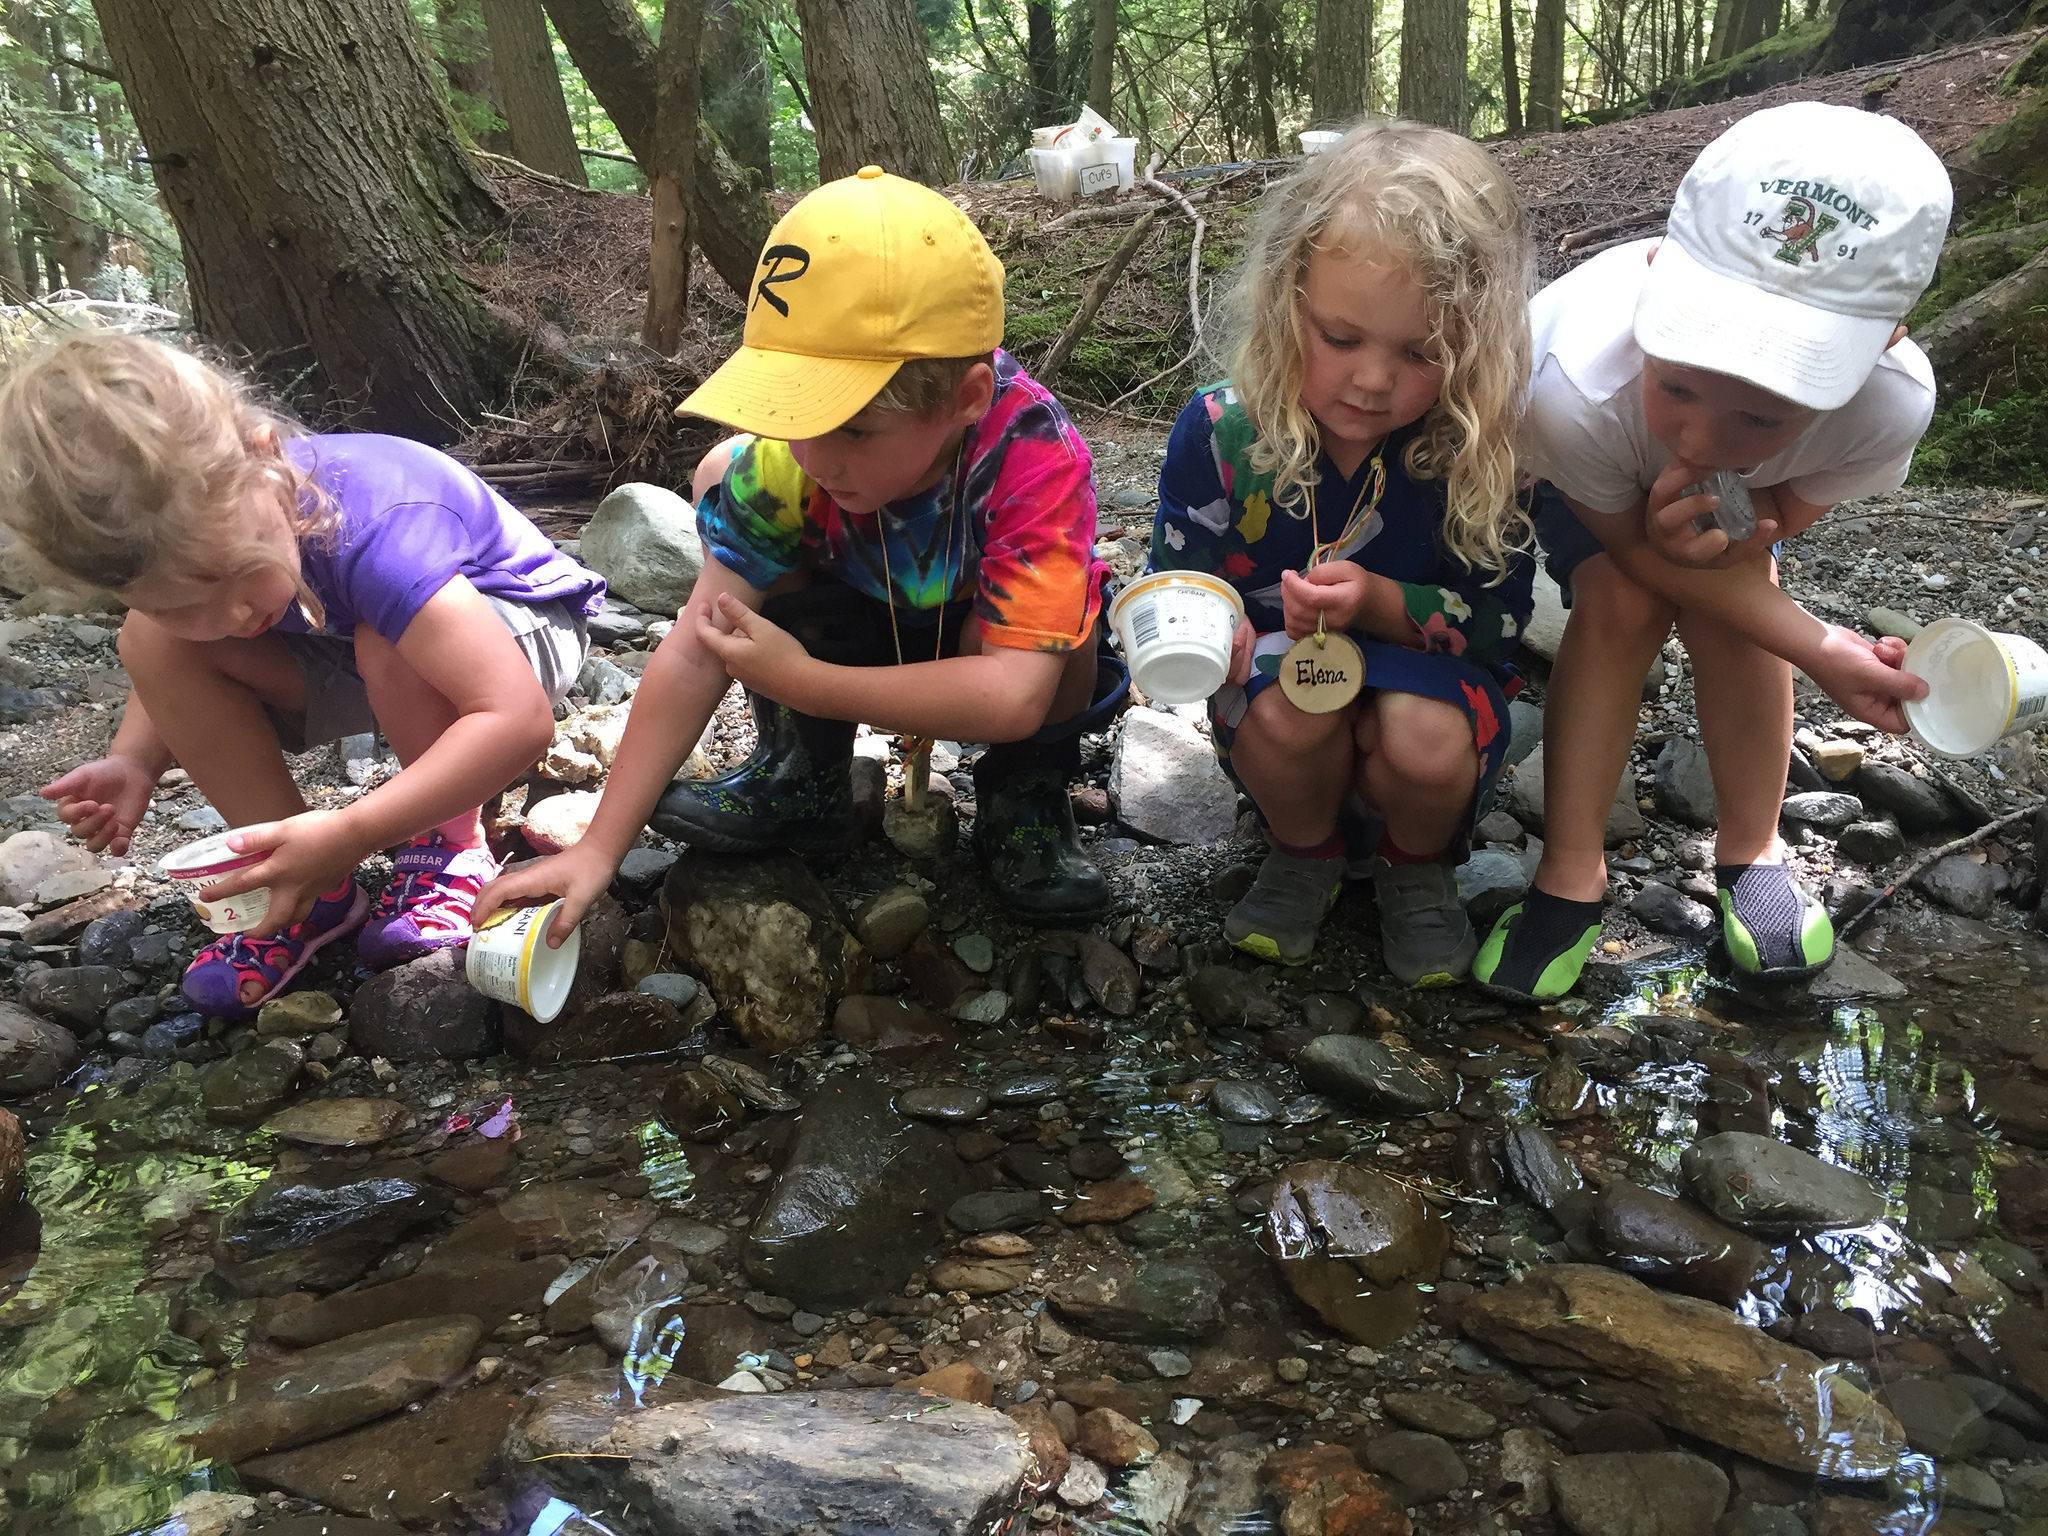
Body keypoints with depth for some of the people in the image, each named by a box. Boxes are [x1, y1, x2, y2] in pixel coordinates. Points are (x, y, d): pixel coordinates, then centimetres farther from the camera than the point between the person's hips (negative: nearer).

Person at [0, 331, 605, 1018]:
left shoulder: (373, 535, -40)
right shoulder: (187, 533, -19)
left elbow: (519, 719, -47)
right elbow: (173, 673, 2)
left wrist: (348, 834, -49)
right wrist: (131, 763, -19)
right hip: (358, 647, 6)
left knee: (389, 649, -39)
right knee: (151, 644, -15)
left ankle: (452, 847, -10)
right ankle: (314, 893, -7)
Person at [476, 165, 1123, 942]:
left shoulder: (1038, 458, -37)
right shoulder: (784, 458, -27)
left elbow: (1012, 696, -42)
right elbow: (695, 650, -26)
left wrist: (799, 681, -38)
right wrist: (599, 848, -29)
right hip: (877, 638, 4)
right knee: (727, 481, -18)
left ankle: (1023, 803, -6)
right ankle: (801, 777, -3)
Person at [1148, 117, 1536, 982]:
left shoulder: (1482, 447, -15)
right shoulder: (1221, 433, -14)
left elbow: (1497, 619, -11)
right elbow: (1177, 579, -3)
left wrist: (1381, 604, -29)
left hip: (1428, 685, 0)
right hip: (1275, 670, 1)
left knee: (1427, 741, -34)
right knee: (1297, 697, -35)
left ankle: (1417, 866, 4)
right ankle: (1305, 853, 1)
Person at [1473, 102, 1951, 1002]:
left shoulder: (1890, 405, -39)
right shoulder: (1580, 387, -46)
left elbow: (1789, 511, -17)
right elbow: (1634, 548, -28)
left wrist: (1734, 524, -42)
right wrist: (1823, 652, -36)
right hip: (1575, 474, -2)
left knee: (1727, 604, -20)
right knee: (1621, 600, -23)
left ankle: (1750, 853, 1)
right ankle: (1571, 875, -11)